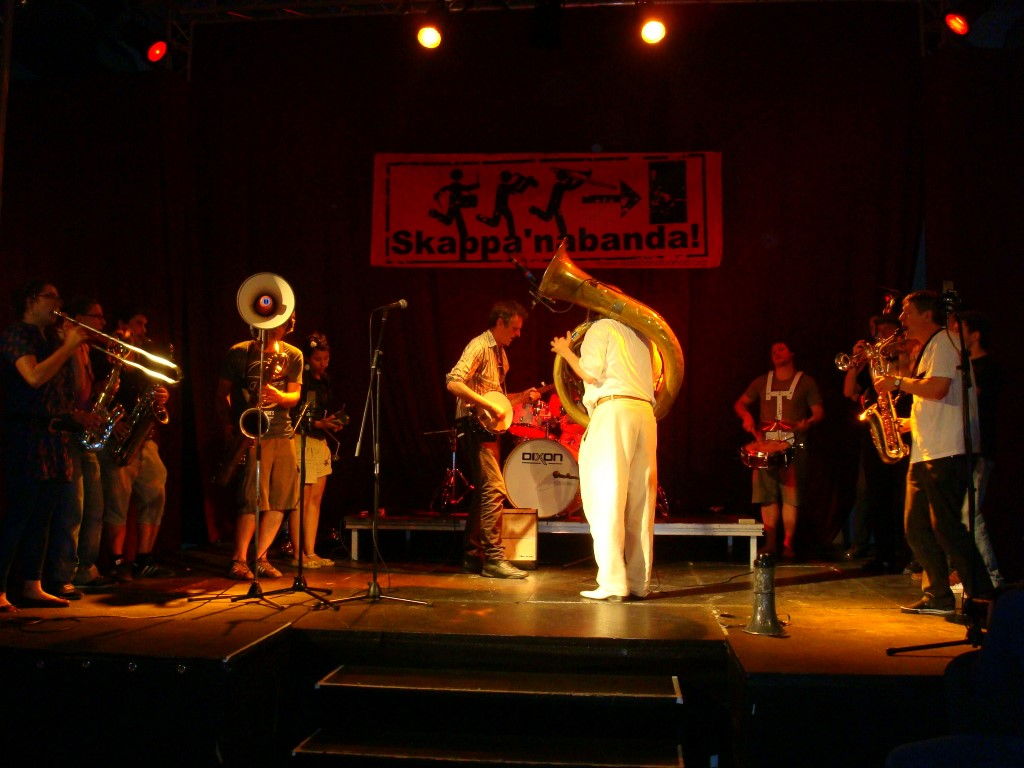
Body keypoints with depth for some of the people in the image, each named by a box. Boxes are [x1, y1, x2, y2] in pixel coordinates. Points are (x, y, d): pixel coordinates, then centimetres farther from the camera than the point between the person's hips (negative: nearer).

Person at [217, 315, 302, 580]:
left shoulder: (293, 355, 10)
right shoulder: (239, 352, 3)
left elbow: (295, 397, 4)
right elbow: (222, 393, 6)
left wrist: (280, 396, -18)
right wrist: (228, 425, -6)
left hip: (282, 432, 4)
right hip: (250, 432, -4)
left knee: (281, 498, 0)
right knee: (253, 497, -11)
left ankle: (260, 557, 11)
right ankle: (239, 560, -1)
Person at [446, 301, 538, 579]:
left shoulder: (500, 353, 19)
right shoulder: (479, 346, -11)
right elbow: (454, 382, -23)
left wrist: (521, 396, 11)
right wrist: (490, 406, -24)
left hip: (488, 427, 10)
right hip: (474, 425, -10)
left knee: (484, 492, 11)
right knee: (495, 488, -15)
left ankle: (473, 556, 18)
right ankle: (493, 559, -14)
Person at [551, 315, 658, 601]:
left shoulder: (601, 328, 5)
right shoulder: (640, 337, 25)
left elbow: (591, 373, -5)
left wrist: (565, 351, 10)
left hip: (614, 410, -6)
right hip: (645, 414, 7)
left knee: (606, 499, -7)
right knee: (640, 502, 6)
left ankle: (613, 584, -13)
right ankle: (639, 583, 7)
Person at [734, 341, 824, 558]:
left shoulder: (806, 382, 9)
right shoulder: (762, 382, 17)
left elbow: (819, 412, 6)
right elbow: (739, 404, 18)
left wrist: (808, 423, -16)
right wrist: (746, 416, -4)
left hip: (793, 446, -3)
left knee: (791, 495, -8)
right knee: (767, 494, -1)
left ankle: (788, 543, -2)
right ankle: (770, 542, 5)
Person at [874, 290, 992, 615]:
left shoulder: (944, 341, -8)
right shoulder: (927, 348, 23)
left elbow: (937, 388, -23)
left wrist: (898, 381, -10)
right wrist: (909, 423, 15)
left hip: (946, 453, -10)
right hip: (925, 453, 10)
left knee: (945, 526, -12)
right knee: (916, 526, 9)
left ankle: (982, 597, -6)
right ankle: (938, 596, 15)